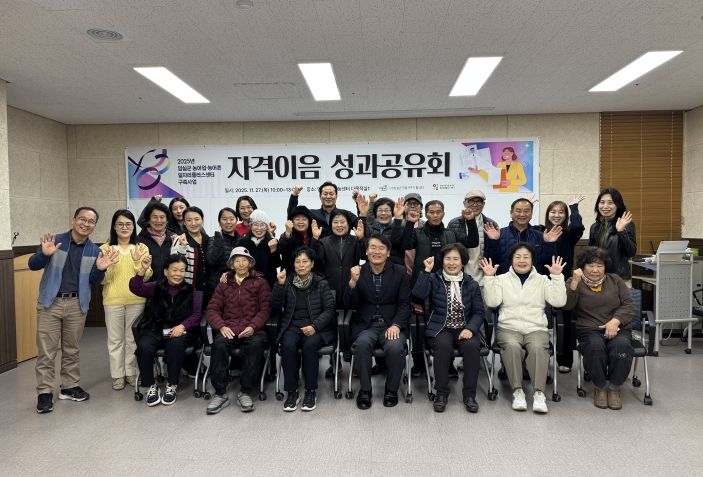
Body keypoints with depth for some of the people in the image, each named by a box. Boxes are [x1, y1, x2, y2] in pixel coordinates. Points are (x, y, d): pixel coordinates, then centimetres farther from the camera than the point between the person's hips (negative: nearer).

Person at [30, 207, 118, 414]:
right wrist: (45, 254, -26)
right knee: (46, 351, 0)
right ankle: (45, 392, 10)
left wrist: (100, 269, -15)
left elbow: (94, 281, 6)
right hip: (50, 303, -2)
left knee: (72, 349, 12)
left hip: (77, 304, 3)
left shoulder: (94, 250, 4)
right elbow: (32, 265, -6)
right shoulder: (55, 240, -4)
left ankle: (69, 387, 24)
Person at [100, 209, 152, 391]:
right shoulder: (105, 248, 1)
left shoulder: (141, 248, 4)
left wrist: (138, 261, -17)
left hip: (136, 300, 1)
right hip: (113, 300, -1)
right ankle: (118, 375, 18)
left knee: (133, 338, 9)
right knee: (115, 339, 7)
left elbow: (147, 277, -2)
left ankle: (131, 372, 23)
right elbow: (101, 279, -1)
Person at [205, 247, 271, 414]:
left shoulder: (260, 282, 12)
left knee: (256, 344, -34)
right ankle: (220, 394, -19)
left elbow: (265, 309, 3)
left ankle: (245, 392, -20)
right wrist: (221, 326, -9)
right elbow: (212, 309, 11)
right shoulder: (224, 284, 19)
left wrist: (252, 326, -14)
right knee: (219, 344, -30)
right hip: (229, 329, 2)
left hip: (252, 329, -2)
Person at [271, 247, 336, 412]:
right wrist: (280, 285, -11)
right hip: (293, 327, 2)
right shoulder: (288, 283, 12)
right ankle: (291, 392, -17)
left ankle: (311, 391, -17)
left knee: (309, 345, -33)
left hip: (317, 329, -2)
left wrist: (315, 326, -15)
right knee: (288, 345, -30)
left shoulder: (321, 284, 6)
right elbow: (276, 305, 3)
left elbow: (329, 309, 0)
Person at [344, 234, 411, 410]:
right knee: (362, 344, -31)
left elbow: (405, 303, 2)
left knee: (395, 347, -30)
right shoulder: (358, 272, 4)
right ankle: (365, 390, -9)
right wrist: (353, 282, -18)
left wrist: (396, 325, -14)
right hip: (365, 324, 0)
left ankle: (391, 390, -3)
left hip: (392, 324, 0)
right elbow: (349, 305, -1)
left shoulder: (400, 272, 4)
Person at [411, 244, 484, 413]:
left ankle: (469, 394, -15)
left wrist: (470, 329, -11)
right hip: (440, 328, -1)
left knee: (472, 346, -30)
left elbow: (478, 311, 8)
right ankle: (441, 392, -16)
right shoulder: (434, 279, 7)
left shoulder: (471, 284, 13)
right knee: (443, 345, -33)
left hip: (465, 328, 2)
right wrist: (427, 271, -13)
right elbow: (418, 295, -12)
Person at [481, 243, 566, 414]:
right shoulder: (502, 279, 13)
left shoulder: (542, 280, 15)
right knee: (512, 346, -33)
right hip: (509, 328, 0)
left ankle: (539, 393, -27)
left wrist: (557, 276, -5)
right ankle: (517, 391, -23)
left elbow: (558, 301, 1)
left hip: (536, 328, 1)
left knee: (538, 347, -33)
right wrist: (489, 277, -9)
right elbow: (492, 302, -3)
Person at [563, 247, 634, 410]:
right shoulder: (574, 282, 11)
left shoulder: (615, 280, 19)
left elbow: (629, 305, 10)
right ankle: (600, 387, -11)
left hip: (617, 328, 2)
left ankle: (614, 387, -11)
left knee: (622, 346, -32)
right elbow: (567, 305, -6)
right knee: (595, 346, -35)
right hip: (589, 330, -1)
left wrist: (615, 321, -8)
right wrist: (575, 283, -21)